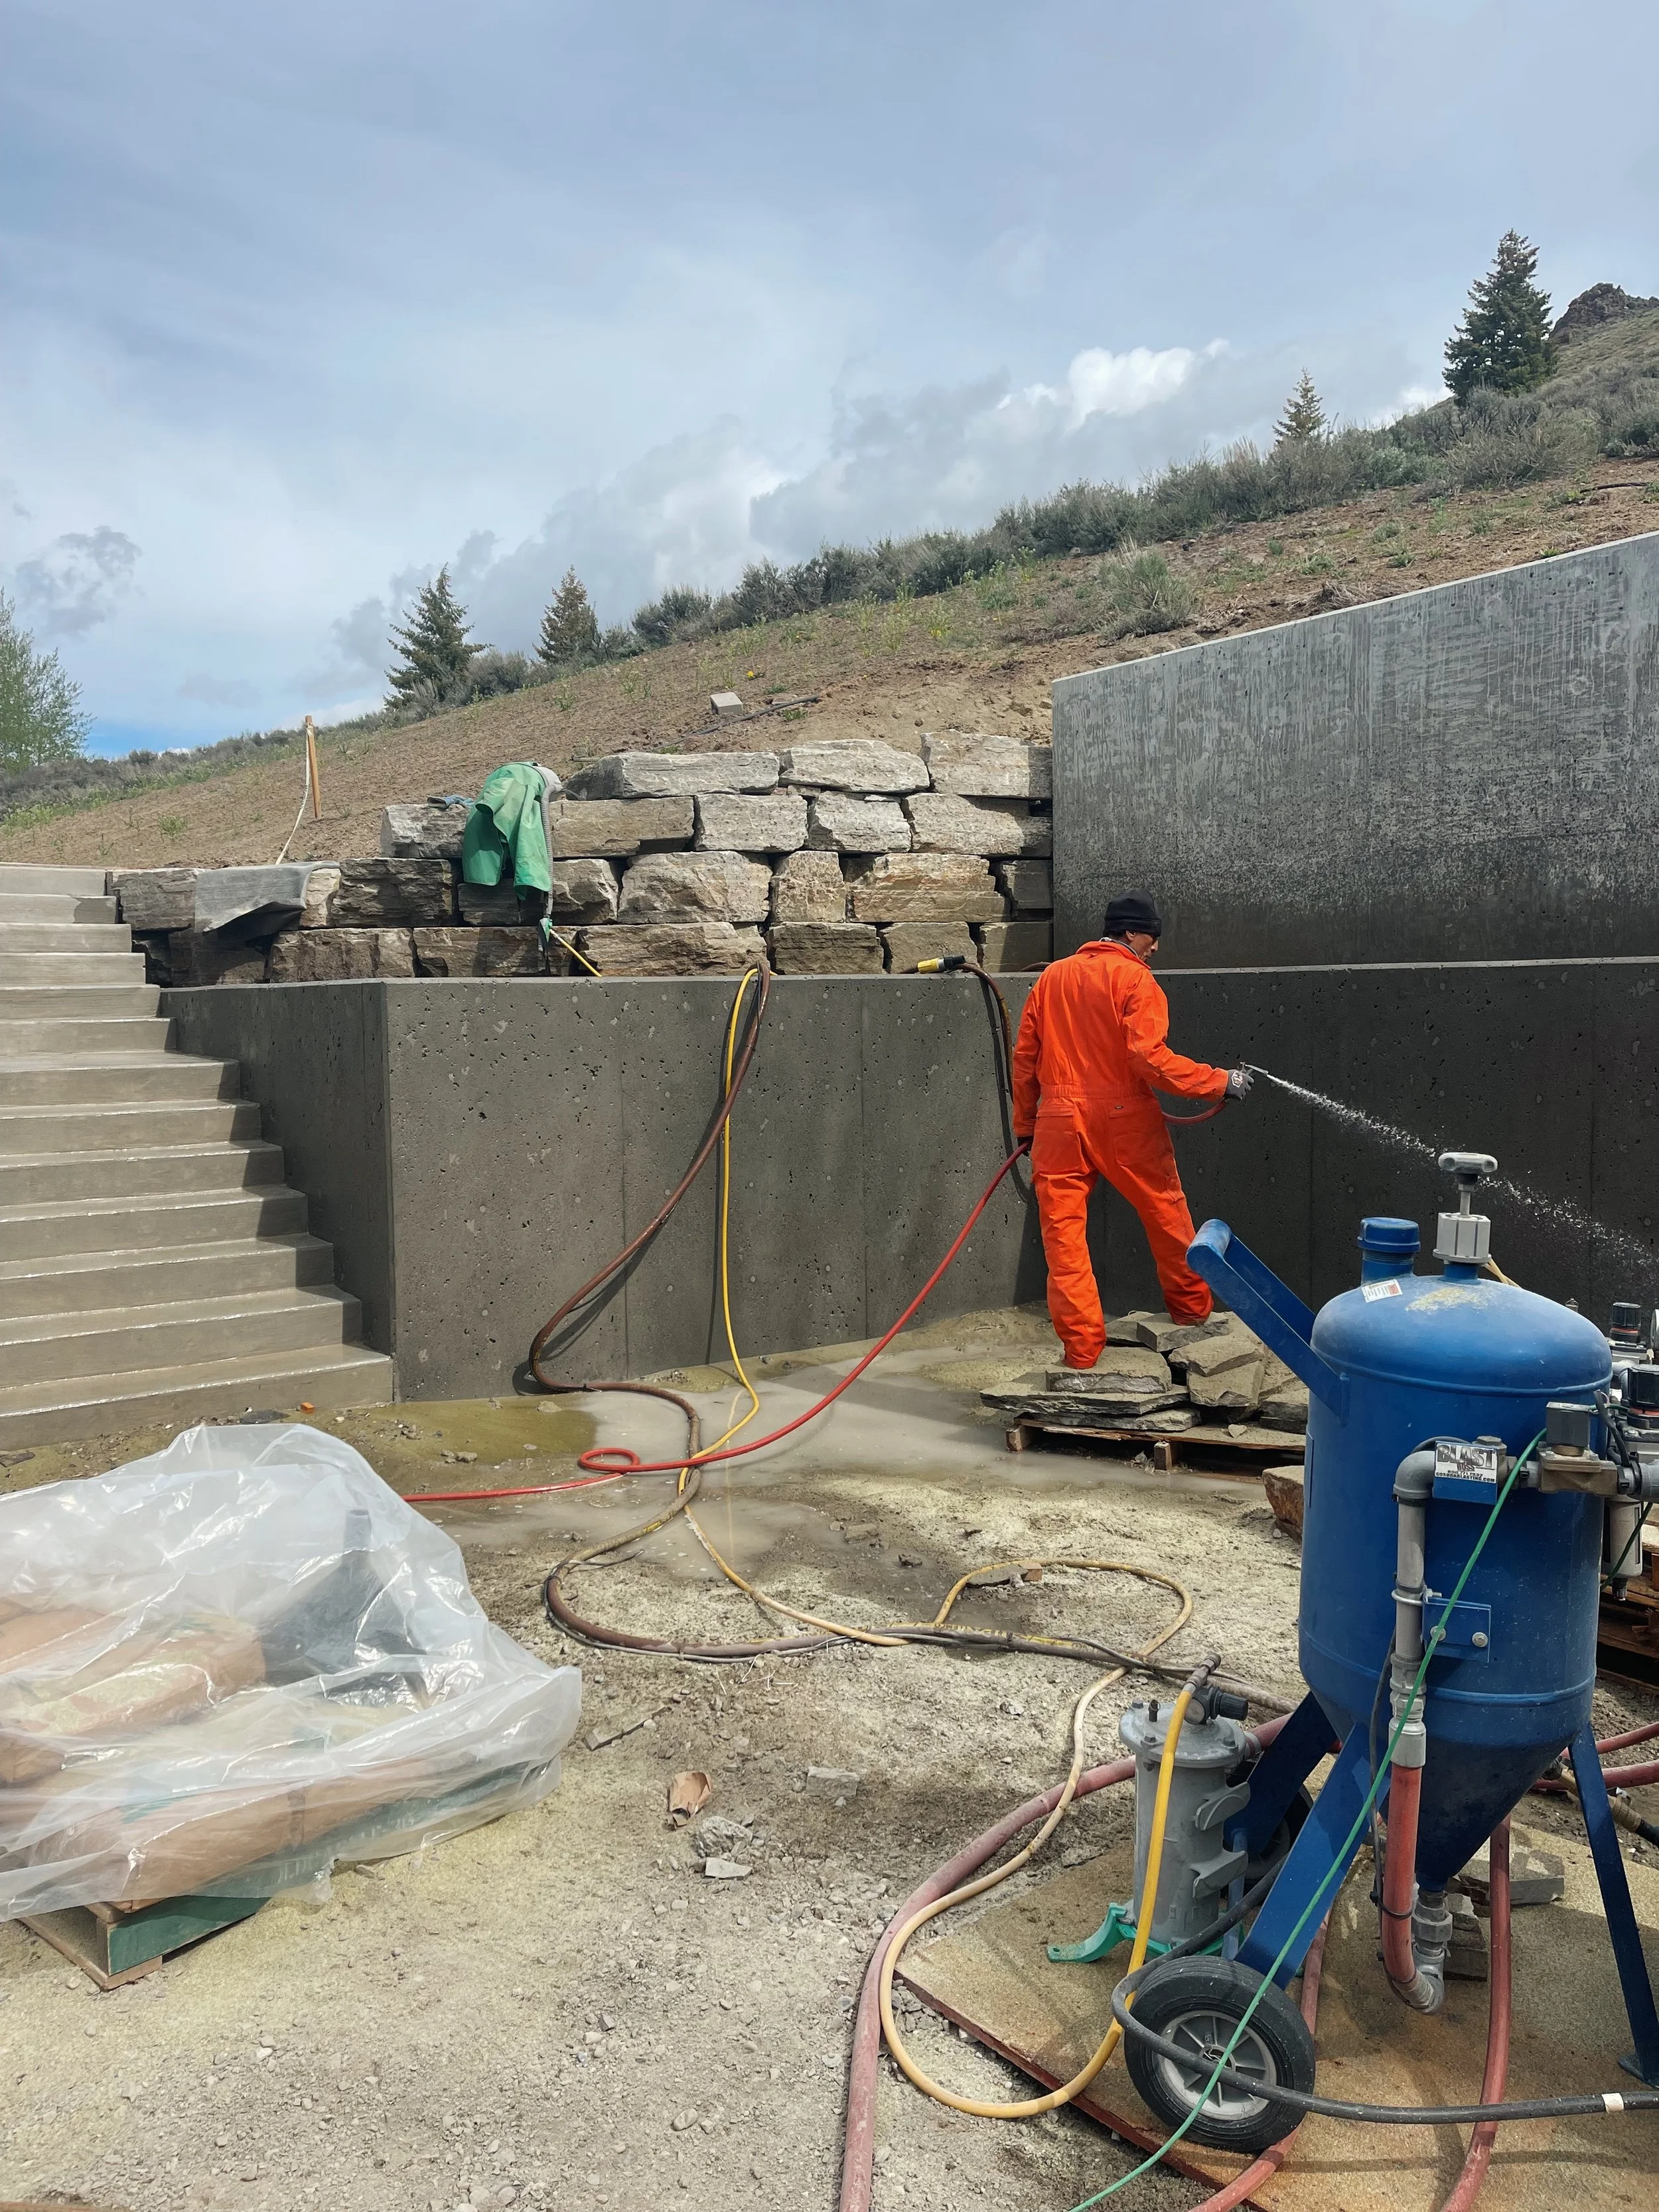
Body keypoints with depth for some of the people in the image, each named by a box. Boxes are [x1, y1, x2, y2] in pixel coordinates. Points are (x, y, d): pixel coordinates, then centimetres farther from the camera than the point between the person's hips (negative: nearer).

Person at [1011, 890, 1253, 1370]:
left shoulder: (1050, 977, 12)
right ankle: (1192, 1312, 29)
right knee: (1168, 1219, 15)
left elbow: (1024, 1057, 12)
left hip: (1059, 1122, 4)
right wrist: (1220, 1082, -9)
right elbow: (1151, 1057, -16)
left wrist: (1025, 1124, 20)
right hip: (1125, 1120, -3)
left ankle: (1081, 1346, 3)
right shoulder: (1135, 979, -5)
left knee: (1063, 1233, 4)